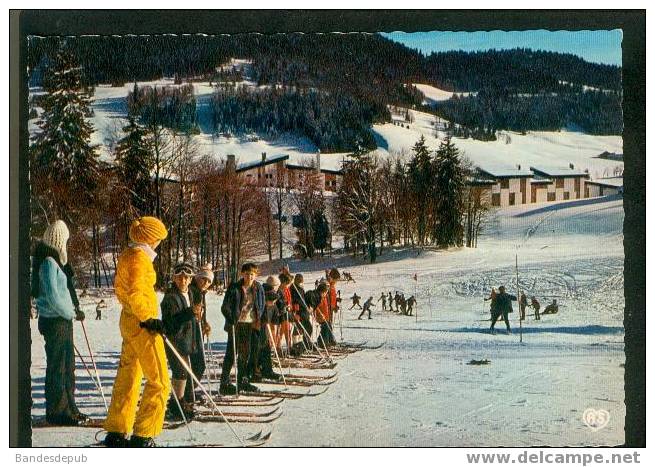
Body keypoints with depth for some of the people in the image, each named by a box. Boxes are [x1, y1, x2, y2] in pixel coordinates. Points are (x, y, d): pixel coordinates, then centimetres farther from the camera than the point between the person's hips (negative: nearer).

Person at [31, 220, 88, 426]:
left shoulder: (55, 260, 14)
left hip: (62, 319, 10)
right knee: (57, 367, -3)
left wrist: (73, 310, 8)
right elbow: (52, 296, -21)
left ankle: (68, 408, 24)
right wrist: (72, 313, -11)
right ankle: (56, 412, 3)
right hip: (54, 321, -10)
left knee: (67, 366, 15)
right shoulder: (49, 262, -16)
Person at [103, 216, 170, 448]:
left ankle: (116, 432, 20)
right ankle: (142, 437, -7)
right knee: (159, 382, -6)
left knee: (128, 379, 15)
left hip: (129, 321, 10)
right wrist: (148, 320, -22)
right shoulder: (138, 257, -15)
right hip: (141, 324, -10)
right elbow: (135, 293, -24)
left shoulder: (127, 255, 16)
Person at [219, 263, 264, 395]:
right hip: (236, 324, -5)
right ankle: (224, 382, -3)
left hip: (250, 324, 5)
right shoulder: (234, 287, -9)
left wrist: (258, 319, 6)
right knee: (232, 353, -6)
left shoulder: (258, 288, 5)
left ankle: (243, 380, 21)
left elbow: (261, 306, 18)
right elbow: (225, 307, -7)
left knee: (245, 353, 11)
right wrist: (232, 320, -17)